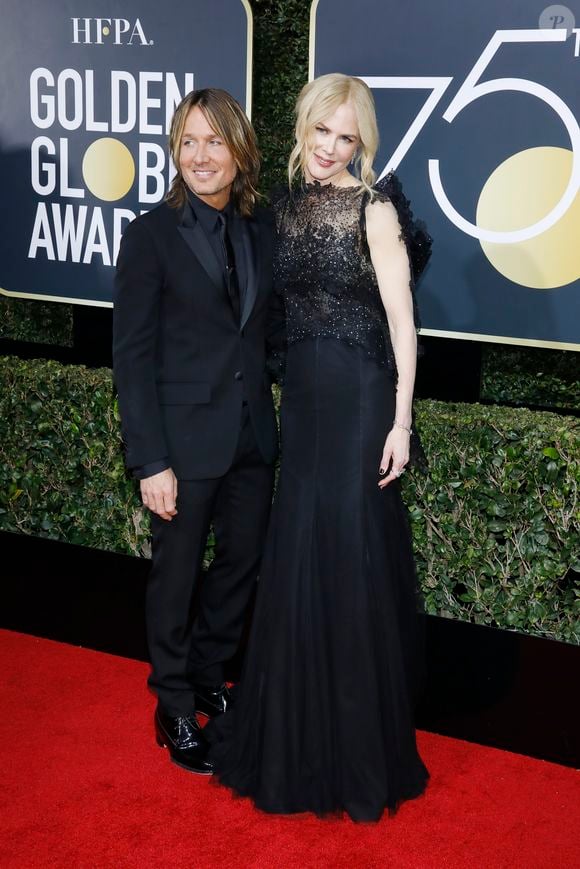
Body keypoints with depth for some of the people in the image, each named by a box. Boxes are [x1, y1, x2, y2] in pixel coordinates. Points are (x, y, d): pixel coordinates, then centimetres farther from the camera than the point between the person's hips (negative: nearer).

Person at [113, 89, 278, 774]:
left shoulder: (263, 230, 5)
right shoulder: (150, 236, -10)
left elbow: (267, 328, 10)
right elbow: (131, 356, -11)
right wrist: (151, 463, -15)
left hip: (253, 434, 5)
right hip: (185, 439, -5)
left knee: (242, 564, 15)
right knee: (177, 575, 9)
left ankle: (208, 679, 39)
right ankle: (174, 708, 29)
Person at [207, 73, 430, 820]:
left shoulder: (373, 205, -6)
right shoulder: (287, 206, 12)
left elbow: (401, 315, -10)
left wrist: (401, 420, -15)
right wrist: (289, 394, 13)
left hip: (359, 399, -6)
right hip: (304, 397, 6)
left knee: (351, 561, 0)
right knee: (299, 562, 11)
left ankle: (361, 746, 17)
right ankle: (301, 731, 28)